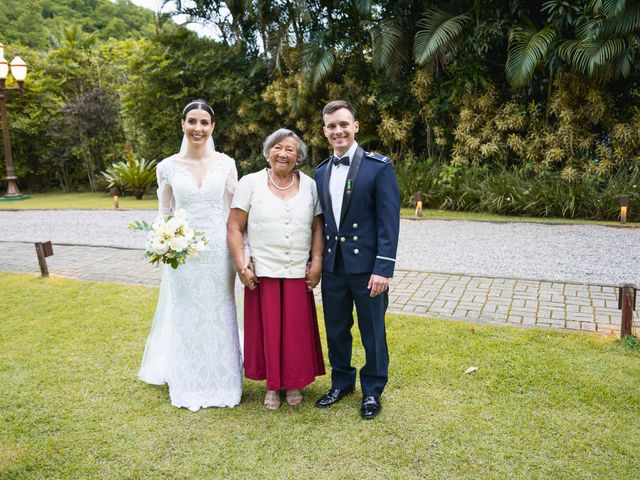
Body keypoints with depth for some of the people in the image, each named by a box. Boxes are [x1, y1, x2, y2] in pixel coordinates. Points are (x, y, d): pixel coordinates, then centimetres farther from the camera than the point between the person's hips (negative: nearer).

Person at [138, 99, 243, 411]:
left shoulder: (225, 163, 1)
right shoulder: (168, 167, 1)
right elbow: (164, 214, 6)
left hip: (219, 251, 0)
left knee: (219, 317, 11)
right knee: (186, 318, 10)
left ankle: (223, 384, 28)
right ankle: (190, 387, 27)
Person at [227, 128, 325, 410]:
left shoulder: (309, 185, 6)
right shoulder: (250, 183, 0)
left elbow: (318, 228, 7)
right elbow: (235, 228, -2)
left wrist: (317, 263, -1)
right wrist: (241, 266, -9)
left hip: (298, 273, 2)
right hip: (262, 273, -2)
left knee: (297, 330, 7)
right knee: (267, 329, 6)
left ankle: (294, 383, 27)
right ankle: (272, 385, 24)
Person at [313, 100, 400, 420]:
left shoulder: (378, 167, -8)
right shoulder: (321, 172, 9)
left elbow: (389, 221, -12)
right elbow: (320, 221, 12)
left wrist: (384, 268, -17)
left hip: (367, 265, -5)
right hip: (332, 265, 5)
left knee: (372, 332, 10)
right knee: (336, 330, 16)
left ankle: (372, 391, 29)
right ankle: (341, 382, 37)